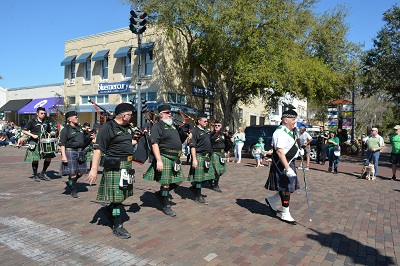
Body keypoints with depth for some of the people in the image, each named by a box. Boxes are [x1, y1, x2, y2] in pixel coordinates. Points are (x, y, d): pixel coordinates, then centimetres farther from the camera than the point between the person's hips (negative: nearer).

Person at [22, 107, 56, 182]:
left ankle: (43, 174, 19)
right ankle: (35, 175, 17)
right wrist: (32, 135, -17)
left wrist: (52, 133, -3)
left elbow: (49, 131, 20)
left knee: (49, 157, 2)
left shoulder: (46, 122, 11)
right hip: (35, 143, -5)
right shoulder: (32, 122, -4)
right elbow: (24, 130, -3)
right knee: (35, 159, -2)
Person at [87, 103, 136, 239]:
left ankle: (108, 210, 42)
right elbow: (98, 149, -18)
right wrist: (94, 169, -21)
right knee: (117, 196, -3)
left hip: (127, 165, 9)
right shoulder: (107, 127, -14)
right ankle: (117, 227, 9)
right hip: (114, 166, -8)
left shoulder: (127, 127, 12)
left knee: (122, 194, 16)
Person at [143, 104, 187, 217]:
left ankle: (160, 193, 30)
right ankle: (166, 206, 15)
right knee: (166, 182, -1)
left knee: (178, 181, 11)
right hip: (165, 158, -8)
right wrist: (159, 160, -24)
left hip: (175, 159, 9)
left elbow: (181, 139, 30)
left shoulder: (173, 125, 18)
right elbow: (154, 144, -18)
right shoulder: (157, 126, -8)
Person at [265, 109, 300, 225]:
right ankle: (285, 215, 14)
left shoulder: (289, 131, 13)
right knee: (286, 189, -1)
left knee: (289, 188, 14)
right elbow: (279, 151, -27)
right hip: (283, 165, -10)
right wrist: (287, 168, -29)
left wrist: (297, 149, 11)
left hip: (290, 163, 10)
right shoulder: (280, 132, -20)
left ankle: (271, 200, 33)